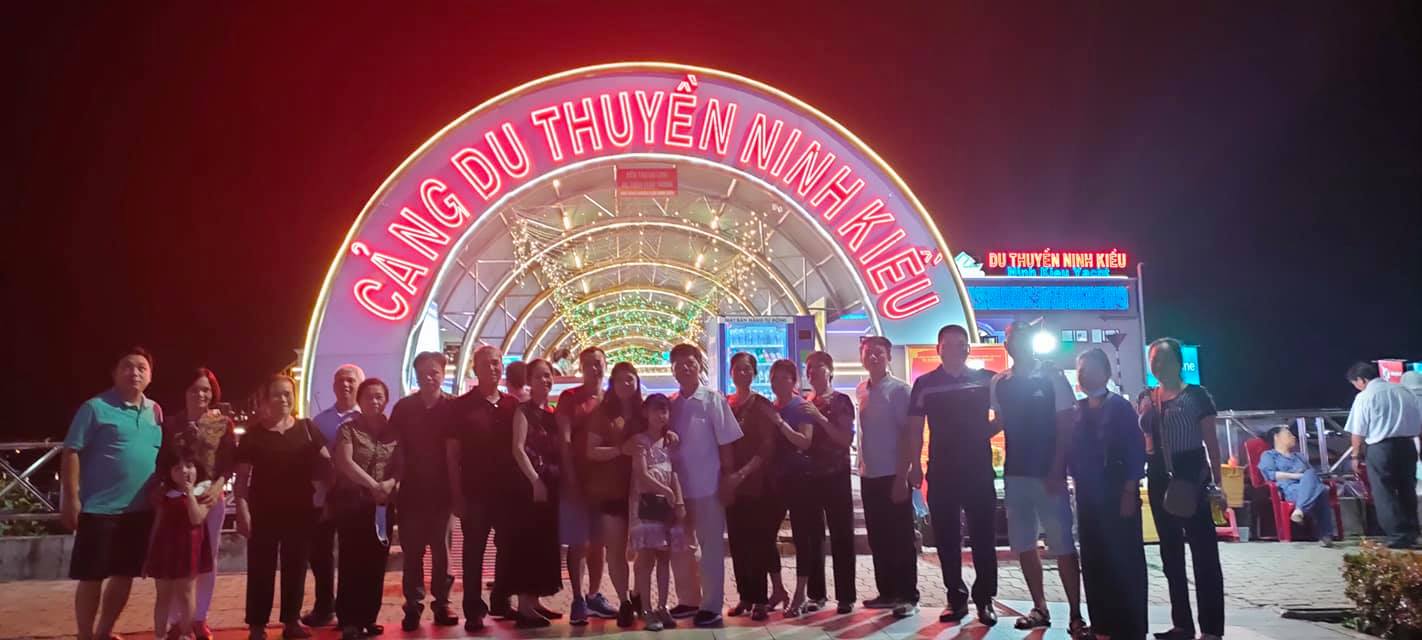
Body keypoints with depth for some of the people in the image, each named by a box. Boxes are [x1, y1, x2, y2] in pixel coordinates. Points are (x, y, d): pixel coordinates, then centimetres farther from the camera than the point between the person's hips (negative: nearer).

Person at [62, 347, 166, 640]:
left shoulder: (155, 411, 10)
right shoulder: (96, 408, -7)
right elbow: (71, 452, -10)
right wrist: (71, 498, -15)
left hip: (140, 510, 6)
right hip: (100, 508, -6)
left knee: (125, 575, 13)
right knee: (92, 577, 2)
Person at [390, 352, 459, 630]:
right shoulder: (404, 407, 2)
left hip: (442, 489, -1)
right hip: (412, 489, 1)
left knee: (442, 548, 7)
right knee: (412, 550, 4)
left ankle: (442, 603, 15)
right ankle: (413, 606, 11)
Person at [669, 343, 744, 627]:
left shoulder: (713, 399, -6)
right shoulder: (670, 404, 6)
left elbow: (726, 442, -7)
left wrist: (727, 478, -10)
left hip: (708, 484, -5)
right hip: (679, 486, 5)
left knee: (711, 546, 3)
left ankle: (711, 606, 9)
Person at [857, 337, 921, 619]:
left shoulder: (899, 389, -9)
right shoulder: (861, 391, 9)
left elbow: (907, 434, -11)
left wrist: (901, 477, -15)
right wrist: (862, 467, 11)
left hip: (893, 475, -6)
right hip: (869, 475, 6)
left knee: (901, 538, 1)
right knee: (878, 538, 12)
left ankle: (908, 596, 9)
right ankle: (887, 592, 23)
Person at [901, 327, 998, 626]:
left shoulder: (987, 379, 2)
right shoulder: (924, 384, 1)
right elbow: (915, 428, 3)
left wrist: (984, 432, -5)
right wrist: (914, 466, 0)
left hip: (979, 469, 0)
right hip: (941, 472, 0)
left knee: (983, 536, 3)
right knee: (947, 538, 6)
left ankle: (985, 599, 13)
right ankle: (956, 598, 17)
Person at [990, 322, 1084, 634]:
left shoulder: (1052, 376, -4)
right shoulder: (998, 383, 7)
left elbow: (1066, 427, -6)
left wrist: (1056, 472, -13)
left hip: (1047, 474, -5)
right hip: (1014, 473, 5)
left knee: (1062, 545, -3)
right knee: (1023, 544, 9)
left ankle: (1076, 616, 3)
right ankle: (1040, 608, 21)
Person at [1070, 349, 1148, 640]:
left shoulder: (1119, 406, -3)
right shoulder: (1076, 410, 10)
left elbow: (1136, 449, -8)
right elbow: (1072, 450, 10)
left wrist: (1130, 491, -14)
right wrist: (1074, 480, 1)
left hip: (1117, 493, -5)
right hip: (1087, 495, 5)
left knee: (1124, 561, -2)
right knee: (1094, 562, 8)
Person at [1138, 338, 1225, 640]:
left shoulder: (1196, 394, -3)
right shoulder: (1145, 399, 10)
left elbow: (1211, 441, -4)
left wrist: (1216, 482, -10)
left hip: (1191, 474, -5)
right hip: (1160, 478, 6)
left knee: (1204, 551, -4)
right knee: (1170, 552, 10)